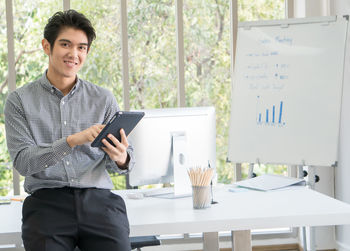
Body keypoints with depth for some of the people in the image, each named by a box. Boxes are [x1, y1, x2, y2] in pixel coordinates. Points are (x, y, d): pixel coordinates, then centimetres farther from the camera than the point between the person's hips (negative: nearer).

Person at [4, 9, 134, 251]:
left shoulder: (104, 99, 12)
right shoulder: (19, 101, 6)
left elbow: (127, 157, 9)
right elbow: (23, 161, -5)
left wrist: (121, 158, -15)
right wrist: (73, 140, -17)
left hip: (98, 198, 1)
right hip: (47, 201, -1)